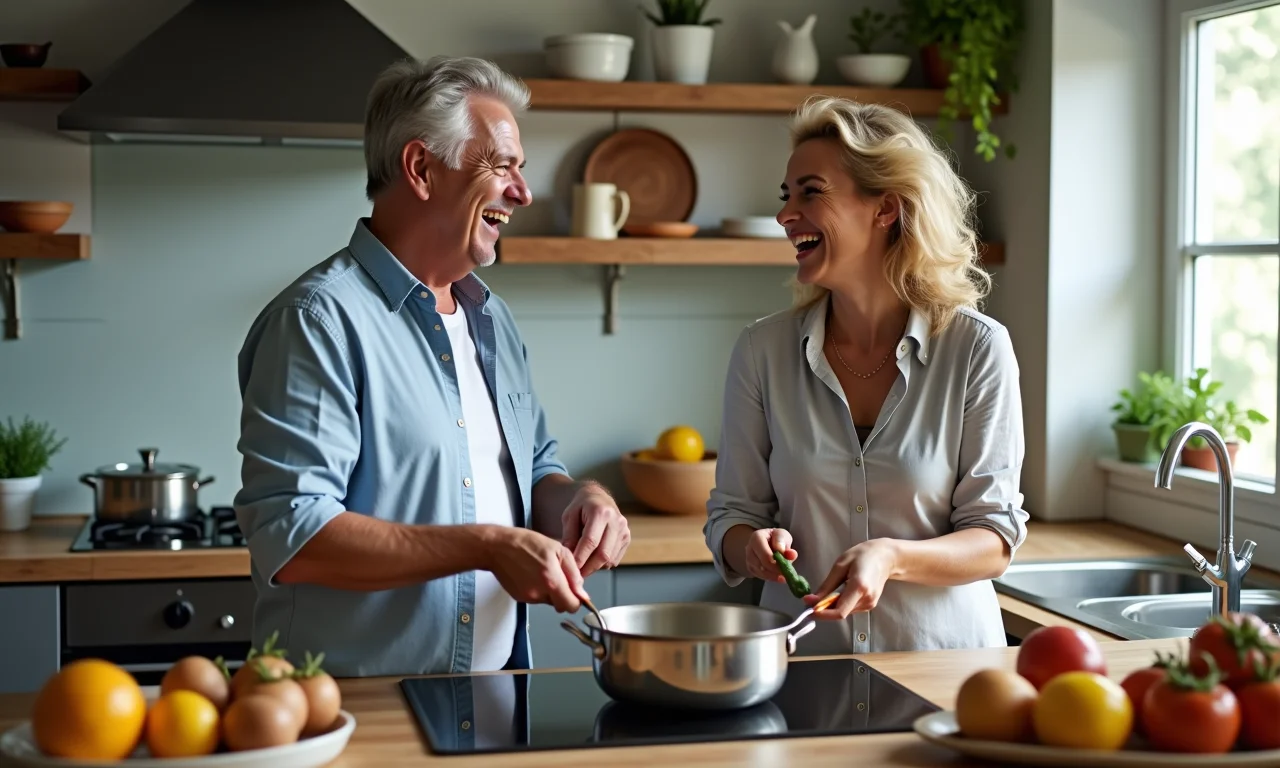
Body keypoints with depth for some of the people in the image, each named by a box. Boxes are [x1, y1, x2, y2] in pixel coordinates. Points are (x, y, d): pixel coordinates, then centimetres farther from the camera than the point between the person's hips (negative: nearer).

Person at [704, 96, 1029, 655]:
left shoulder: (977, 348, -3)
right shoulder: (763, 350, 3)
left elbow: (995, 541, -1)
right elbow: (731, 516, 8)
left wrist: (891, 558, -18)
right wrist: (754, 547, -14)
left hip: (942, 657, -2)